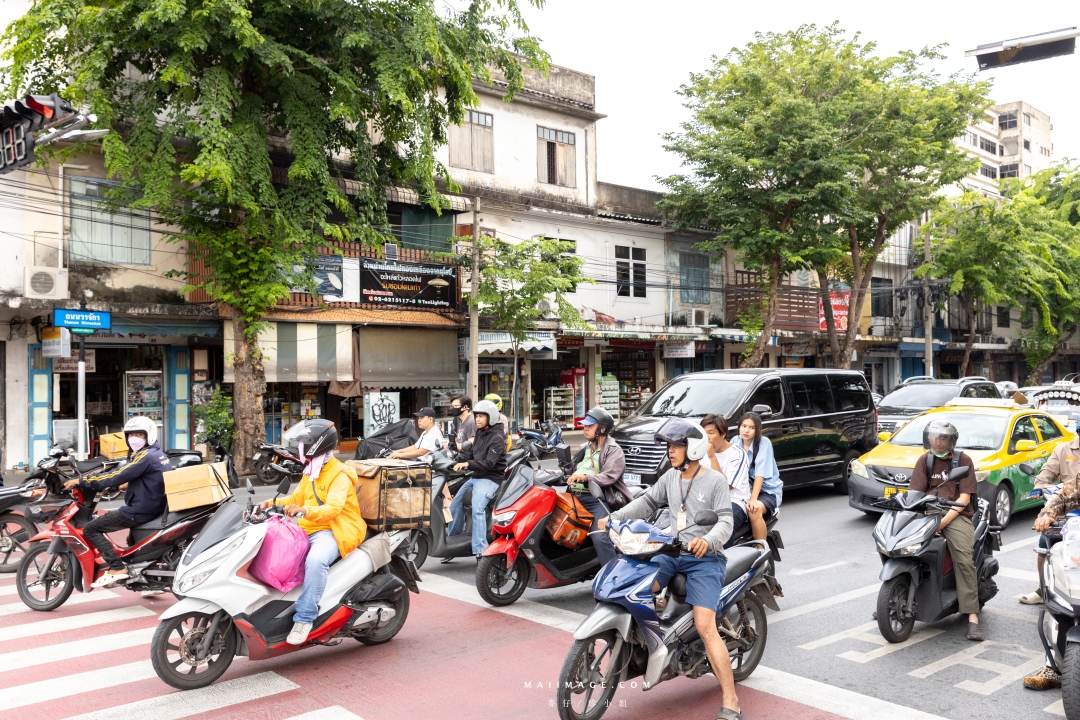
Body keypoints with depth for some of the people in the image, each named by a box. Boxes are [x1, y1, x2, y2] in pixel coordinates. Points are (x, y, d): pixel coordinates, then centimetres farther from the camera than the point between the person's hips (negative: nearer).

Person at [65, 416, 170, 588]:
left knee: (91, 529, -5)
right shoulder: (158, 454, 14)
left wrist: (82, 481, -10)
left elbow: (116, 476, -19)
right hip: (155, 507, 10)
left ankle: (116, 569, -13)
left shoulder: (145, 456, -16)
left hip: (140, 510, -10)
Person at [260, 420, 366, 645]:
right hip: (307, 530, 10)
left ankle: (304, 618, -32)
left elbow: (332, 508, -25)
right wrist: (273, 503, 5)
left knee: (316, 560, -37)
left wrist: (304, 510, -42)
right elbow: (297, 498, 24)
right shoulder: (310, 472, 19)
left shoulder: (339, 475, -11)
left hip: (332, 531, -10)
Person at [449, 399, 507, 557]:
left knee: (477, 508, -30)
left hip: (490, 479, -10)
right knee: (455, 505, 15)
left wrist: (467, 464, -34)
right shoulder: (480, 433, 14)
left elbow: (489, 463, -24)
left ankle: (480, 550, -34)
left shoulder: (497, 438, -13)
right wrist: (457, 462, 0)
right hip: (476, 477, 10)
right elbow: (471, 453, 18)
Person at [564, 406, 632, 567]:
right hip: (575, 497, 8)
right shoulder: (584, 448, 27)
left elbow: (609, 476, -15)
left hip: (597, 500, -8)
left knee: (599, 537, -28)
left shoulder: (613, 451, 1)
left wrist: (585, 477, -31)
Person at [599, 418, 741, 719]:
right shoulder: (670, 477, 12)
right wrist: (614, 517, 0)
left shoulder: (715, 480, -6)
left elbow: (725, 522, -14)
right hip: (672, 553, 6)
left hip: (705, 559, -6)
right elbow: (647, 502, 14)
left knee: (705, 628, -19)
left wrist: (707, 540, -36)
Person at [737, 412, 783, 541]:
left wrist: (753, 498, -31)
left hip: (769, 490, -4)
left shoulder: (764, 442, -11)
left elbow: (760, 473, -21)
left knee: (754, 510, -34)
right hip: (745, 490, 5)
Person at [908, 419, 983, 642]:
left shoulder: (963, 460, 5)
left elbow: (964, 498, -3)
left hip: (956, 515, -3)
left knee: (964, 559, -26)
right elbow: (915, 493, 5)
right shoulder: (924, 460, 14)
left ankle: (972, 618, -27)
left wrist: (944, 521, -16)